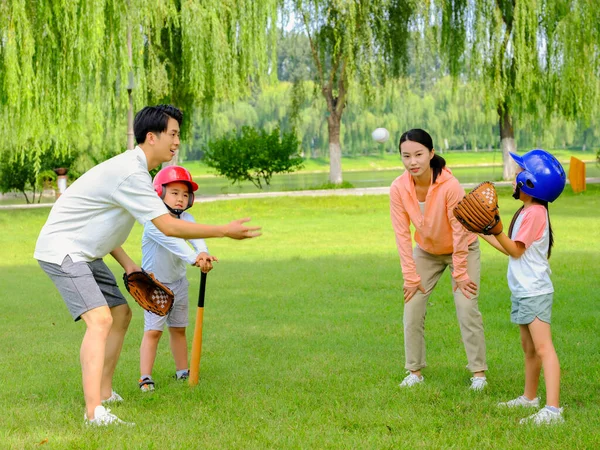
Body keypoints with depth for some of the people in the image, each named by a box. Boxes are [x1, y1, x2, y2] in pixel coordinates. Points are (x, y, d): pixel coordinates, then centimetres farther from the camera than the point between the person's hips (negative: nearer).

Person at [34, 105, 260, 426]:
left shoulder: (132, 168, 11)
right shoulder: (131, 174, -23)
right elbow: (169, 227, -25)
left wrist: (127, 264, 11)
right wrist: (226, 231, -20)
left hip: (84, 252, 11)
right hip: (62, 249, -11)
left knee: (121, 313, 16)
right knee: (100, 319, -23)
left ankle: (104, 393, 26)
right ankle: (94, 413, -30)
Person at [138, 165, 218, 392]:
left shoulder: (186, 219, -4)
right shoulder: (153, 222, -23)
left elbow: (195, 236, -24)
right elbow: (171, 241, -38)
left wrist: (203, 254, -46)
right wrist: (194, 258, -52)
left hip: (178, 282, 6)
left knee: (178, 329, 15)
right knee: (153, 330, -11)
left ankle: (182, 371, 26)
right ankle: (145, 377, -10)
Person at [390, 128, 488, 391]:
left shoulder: (450, 186, -32)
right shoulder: (399, 189, -22)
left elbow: (460, 231, -23)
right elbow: (402, 235, -14)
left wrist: (460, 273, -16)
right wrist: (411, 277, -12)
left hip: (462, 249, -3)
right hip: (426, 251, 4)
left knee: (467, 308, -11)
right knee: (412, 308, -3)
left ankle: (479, 372, -1)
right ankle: (415, 371, 8)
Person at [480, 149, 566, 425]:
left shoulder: (535, 212, -16)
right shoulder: (527, 211, 14)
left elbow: (515, 250, -17)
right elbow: (511, 250, 17)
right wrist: (484, 234, 22)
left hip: (535, 291, -10)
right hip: (522, 291, 10)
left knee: (542, 348, -18)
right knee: (529, 348, 21)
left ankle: (552, 409, -26)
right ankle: (530, 398, 35)